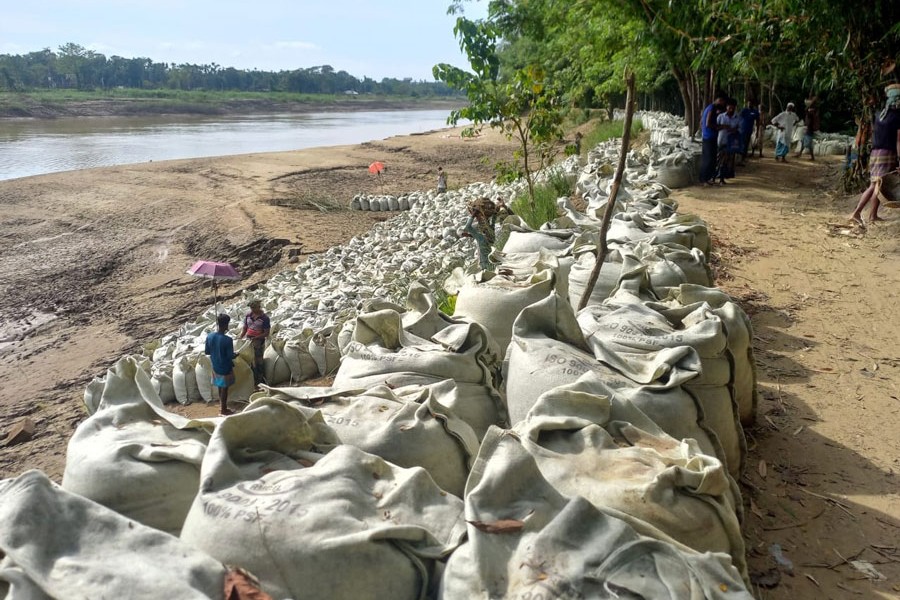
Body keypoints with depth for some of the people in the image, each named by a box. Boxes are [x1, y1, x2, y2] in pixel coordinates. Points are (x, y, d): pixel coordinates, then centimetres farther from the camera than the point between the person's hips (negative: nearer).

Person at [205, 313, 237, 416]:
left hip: (215, 367, 6)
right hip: (225, 368, -6)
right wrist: (236, 355, 0)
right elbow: (231, 356, -21)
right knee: (224, 388, 11)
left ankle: (222, 406, 38)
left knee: (220, 387, 23)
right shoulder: (227, 340, -28)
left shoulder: (210, 336, -10)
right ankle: (223, 410, 23)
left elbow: (207, 351, 2)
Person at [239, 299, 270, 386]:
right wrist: (240, 338, -1)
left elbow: (266, 333, -13)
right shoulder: (248, 315, 0)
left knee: (258, 362, 2)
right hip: (248, 341, 5)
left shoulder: (264, 318, -15)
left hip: (259, 342, -5)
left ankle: (259, 381, 13)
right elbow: (244, 328, 11)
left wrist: (255, 338, -24)